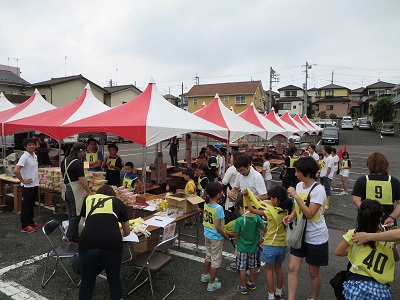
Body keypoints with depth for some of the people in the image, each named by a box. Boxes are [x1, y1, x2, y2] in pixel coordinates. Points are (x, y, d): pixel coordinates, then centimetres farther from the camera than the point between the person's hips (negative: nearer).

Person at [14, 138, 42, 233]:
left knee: (32, 205, 18)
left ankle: (30, 222, 31)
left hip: (35, 185, 8)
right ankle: (24, 226, 12)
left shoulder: (35, 156, 7)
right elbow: (16, 170, -26)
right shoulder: (24, 157, -18)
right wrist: (23, 181, -18)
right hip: (28, 186, -8)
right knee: (26, 206, 3)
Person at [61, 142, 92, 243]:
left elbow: (63, 175, 16)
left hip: (67, 189, 9)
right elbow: (82, 180, -21)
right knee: (75, 215, 2)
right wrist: (90, 192, -16)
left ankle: (75, 236, 25)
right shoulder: (78, 163, -19)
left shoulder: (64, 161, 8)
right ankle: (70, 238, 8)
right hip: (76, 191, -9)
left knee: (71, 215, 15)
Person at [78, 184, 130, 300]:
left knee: (87, 282, 21)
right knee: (114, 281, 21)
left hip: (87, 242, 1)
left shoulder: (88, 199, 28)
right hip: (111, 243, -1)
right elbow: (127, 232, 34)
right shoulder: (118, 202, 24)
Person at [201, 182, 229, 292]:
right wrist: (226, 236, -10)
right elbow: (218, 227, -24)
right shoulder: (219, 208, -27)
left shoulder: (206, 204, -5)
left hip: (207, 234, 7)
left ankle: (205, 275, 44)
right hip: (216, 237, -7)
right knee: (216, 260, 10)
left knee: (208, 256, 26)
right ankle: (211, 284, 21)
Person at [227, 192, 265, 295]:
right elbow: (264, 228, -4)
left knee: (242, 267, 11)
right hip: (253, 247, 4)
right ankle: (251, 283, 38)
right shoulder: (257, 217, -13)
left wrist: (227, 233, 3)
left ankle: (243, 287, 21)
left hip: (242, 248, -4)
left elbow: (235, 234, -15)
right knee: (253, 265, 22)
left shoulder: (239, 220, -22)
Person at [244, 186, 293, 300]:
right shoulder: (286, 210, -6)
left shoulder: (270, 212, -20)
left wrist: (246, 196, -1)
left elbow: (251, 209, -11)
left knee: (269, 270, 10)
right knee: (278, 268, 21)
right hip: (283, 244, 6)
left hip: (271, 245, -5)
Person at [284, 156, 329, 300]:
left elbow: (309, 214, -30)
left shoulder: (318, 189, -21)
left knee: (313, 272, 12)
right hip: (300, 234, 6)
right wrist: (291, 216, -5)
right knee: (293, 268, 3)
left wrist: (295, 196, -32)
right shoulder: (299, 185, 0)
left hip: (316, 237, -6)